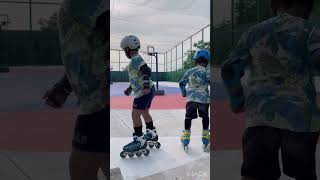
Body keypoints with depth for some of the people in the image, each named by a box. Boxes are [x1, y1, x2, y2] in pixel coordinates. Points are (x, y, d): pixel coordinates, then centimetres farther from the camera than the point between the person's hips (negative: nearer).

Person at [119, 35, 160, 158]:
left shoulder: (136, 58, -13)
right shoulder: (136, 59, 19)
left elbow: (146, 71, -25)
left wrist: (146, 86, -32)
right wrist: (129, 89, 32)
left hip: (143, 92, -11)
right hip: (147, 91, 11)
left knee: (135, 115, -9)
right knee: (144, 112, 23)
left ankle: (139, 142, -8)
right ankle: (152, 135, 37)